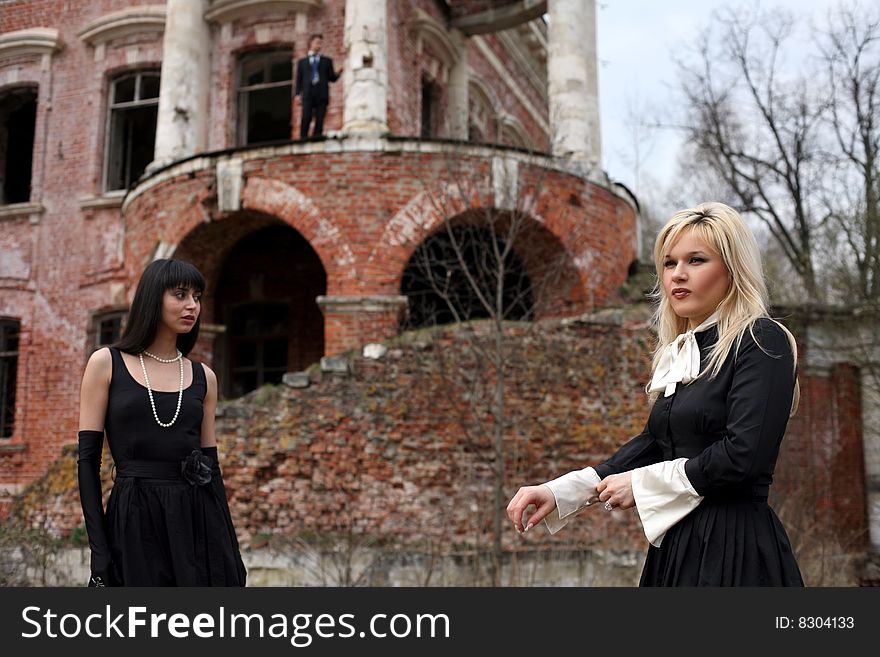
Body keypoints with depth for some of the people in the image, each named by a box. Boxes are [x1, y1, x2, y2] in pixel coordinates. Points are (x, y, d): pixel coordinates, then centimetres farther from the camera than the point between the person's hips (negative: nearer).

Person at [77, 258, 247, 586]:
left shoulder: (203, 377, 11)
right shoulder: (106, 363, 1)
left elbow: (210, 463, 12)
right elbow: (88, 457, -2)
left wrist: (230, 549, 9)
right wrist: (99, 549, -10)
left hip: (198, 520, 3)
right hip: (134, 522, -3)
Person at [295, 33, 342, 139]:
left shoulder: (327, 61, 22)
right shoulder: (302, 62, 22)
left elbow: (332, 78, 16)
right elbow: (299, 79, 14)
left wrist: (338, 73, -6)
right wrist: (298, 94, 0)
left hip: (322, 94, 1)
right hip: (308, 94, -1)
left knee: (319, 120, -10)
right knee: (306, 118, -14)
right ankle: (303, 138, -15)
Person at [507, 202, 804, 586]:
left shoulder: (762, 341, -10)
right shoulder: (683, 353, 13)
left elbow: (743, 454, -20)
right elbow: (653, 442, 15)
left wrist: (641, 483, -9)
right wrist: (558, 492, 5)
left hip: (735, 550, -7)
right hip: (677, 544, 7)